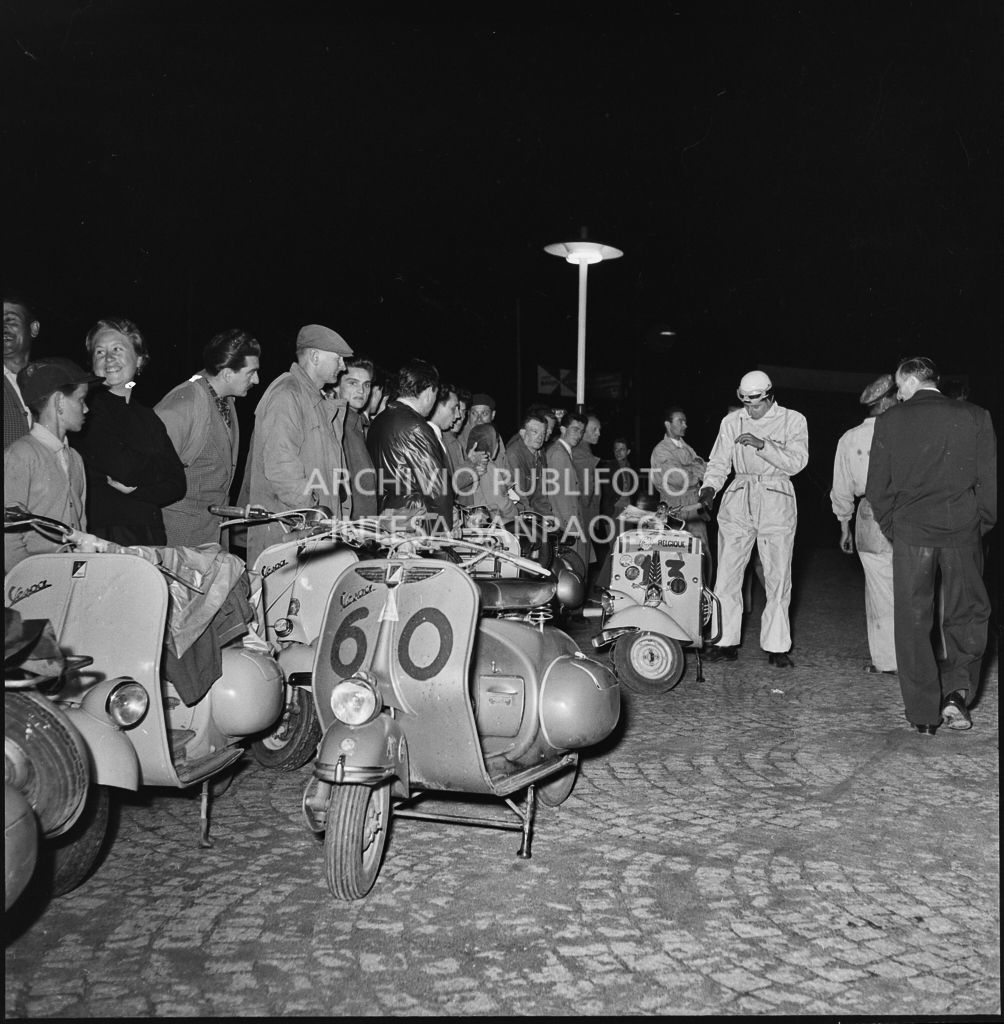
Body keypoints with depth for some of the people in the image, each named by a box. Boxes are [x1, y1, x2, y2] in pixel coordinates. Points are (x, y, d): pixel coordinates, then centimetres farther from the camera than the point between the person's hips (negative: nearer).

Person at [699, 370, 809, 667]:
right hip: (738, 500, 2)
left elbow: (795, 462, -7)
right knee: (727, 574, -1)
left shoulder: (793, 420, 5)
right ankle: (726, 642, 7)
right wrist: (709, 488, -9)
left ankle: (777, 646, 8)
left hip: (776, 501, -2)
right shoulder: (732, 422, 11)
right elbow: (718, 462, 10)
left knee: (778, 577, -1)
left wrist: (761, 445, -19)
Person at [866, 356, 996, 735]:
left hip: (911, 533, -1)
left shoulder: (889, 421, -1)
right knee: (967, 616, 17)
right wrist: (979, 526, 13)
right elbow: (989, 481, 2)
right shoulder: (975, 416, 1)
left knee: (912, 622, 7)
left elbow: (877, 487, 0)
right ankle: (957, 694, 5)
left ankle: (924, 713, 10)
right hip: (963, 533, 1)